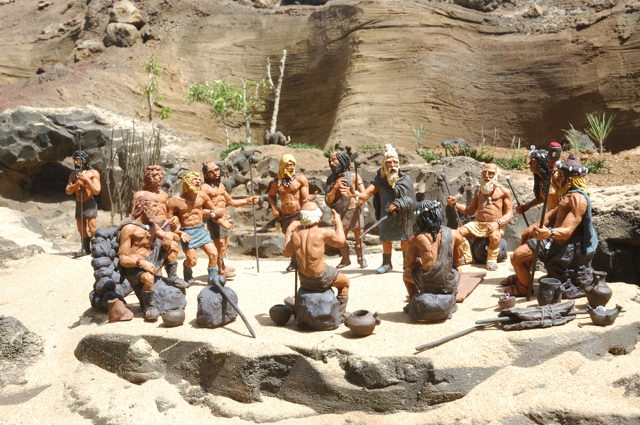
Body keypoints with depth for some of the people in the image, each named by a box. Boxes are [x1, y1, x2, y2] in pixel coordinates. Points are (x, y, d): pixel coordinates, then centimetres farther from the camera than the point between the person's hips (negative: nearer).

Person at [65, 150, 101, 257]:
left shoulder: (93, 173, -5)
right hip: (78, 204, 6)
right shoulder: (73, 175, 9)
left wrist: (86, 179, -20)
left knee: (92, 229, -13)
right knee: (81, 229, 11)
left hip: (90, 203, -5)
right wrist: (76, 184, -17)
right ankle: (85, 249, 22)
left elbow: (97, 191, -12)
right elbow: (68, 191, 1)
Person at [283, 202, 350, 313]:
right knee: (345, 282, 24)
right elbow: (341, 241, -2)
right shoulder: (323, 233, -21)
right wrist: (338, 222, 12)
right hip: (321, 278, -4)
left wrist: (288, 231, 12)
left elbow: (287, 253, 6)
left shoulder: (295, 234, -10)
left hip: (304, 278, 5)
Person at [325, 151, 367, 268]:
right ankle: (345, 260, 26)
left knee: (358, 238, 2)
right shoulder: (331, 179, 4)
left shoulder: (354, 176, -4)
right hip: (341, 213, 2)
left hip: (355, 211, -2)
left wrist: (352, 194, -28)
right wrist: (336, 187, -13)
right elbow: (328, 200, -1)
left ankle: (361, 258, 23)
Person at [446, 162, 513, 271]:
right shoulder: (478, 192, 23)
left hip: (495, 225, -5)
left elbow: (509, 213, 0)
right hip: (477, 224, 5)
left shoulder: (503, 192, 7)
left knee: (495, 237, -38)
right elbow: (470, 211, 25)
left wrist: (498, 223, -19)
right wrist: (455, 204, 10)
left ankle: (492, 260, -12)